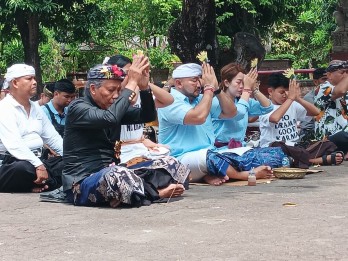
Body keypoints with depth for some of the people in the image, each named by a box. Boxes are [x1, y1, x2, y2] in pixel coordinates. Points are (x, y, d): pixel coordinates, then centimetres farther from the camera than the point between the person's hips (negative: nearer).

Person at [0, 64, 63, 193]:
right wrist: (38, 165, -32)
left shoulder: (36, 108, 17)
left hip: (37, 160, 8)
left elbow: (53, 137, 17)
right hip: (11, 163, -8)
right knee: (24, 168, -41)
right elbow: (14, 144, -23)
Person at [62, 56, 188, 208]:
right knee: (116, 174, -41)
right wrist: (132, 83, -22)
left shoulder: (111, 107, 14)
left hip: (111, 175, 8)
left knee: (170, 164, 1)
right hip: (83, 183, -8)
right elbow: (110, 118, -29)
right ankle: (156, 192, -13)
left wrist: (144, 86, -8)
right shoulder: (78, 108, -10)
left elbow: (147, 116, 8)